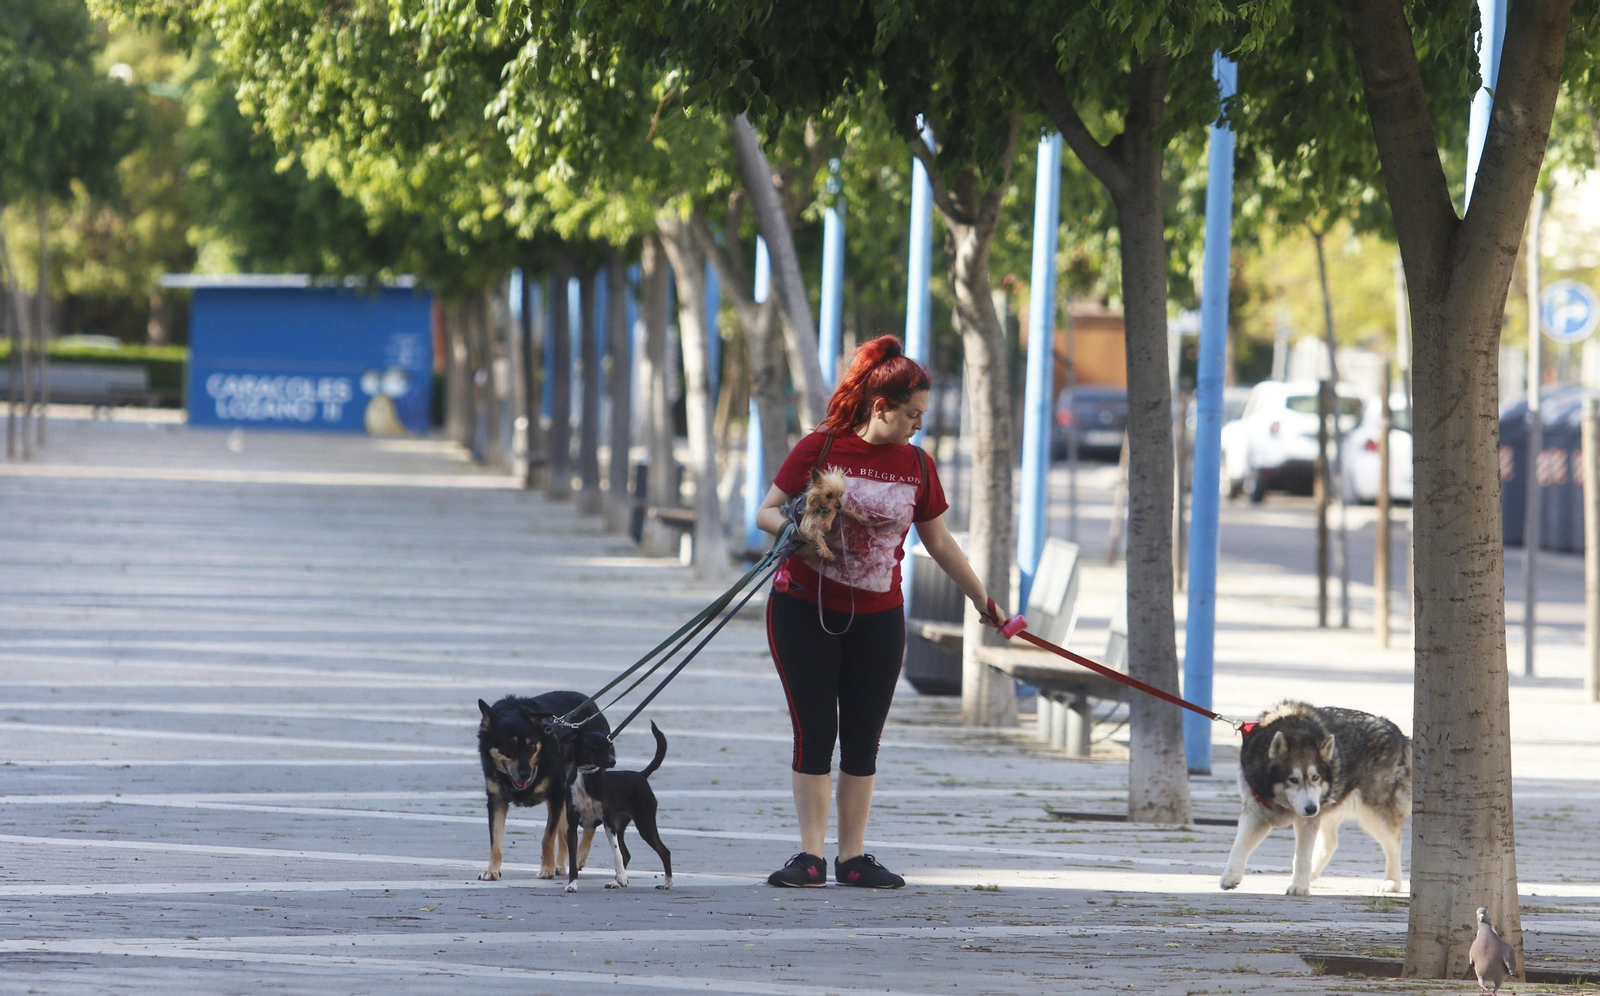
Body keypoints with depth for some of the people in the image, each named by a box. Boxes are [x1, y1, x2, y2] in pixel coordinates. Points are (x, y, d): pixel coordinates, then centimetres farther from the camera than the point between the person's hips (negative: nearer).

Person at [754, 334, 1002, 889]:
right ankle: (810, 857, -1)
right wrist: (798, 530, -25)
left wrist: (983, 601, 18)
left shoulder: (916, 465, 4)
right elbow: (767, 513, -4)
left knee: (863, 740, 3)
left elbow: (938, 541, 14)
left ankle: (854, 857, 8)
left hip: (877, 619, 3)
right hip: (805, 611, -3)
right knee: (814, 733, -4)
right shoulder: (820, 448, -6)